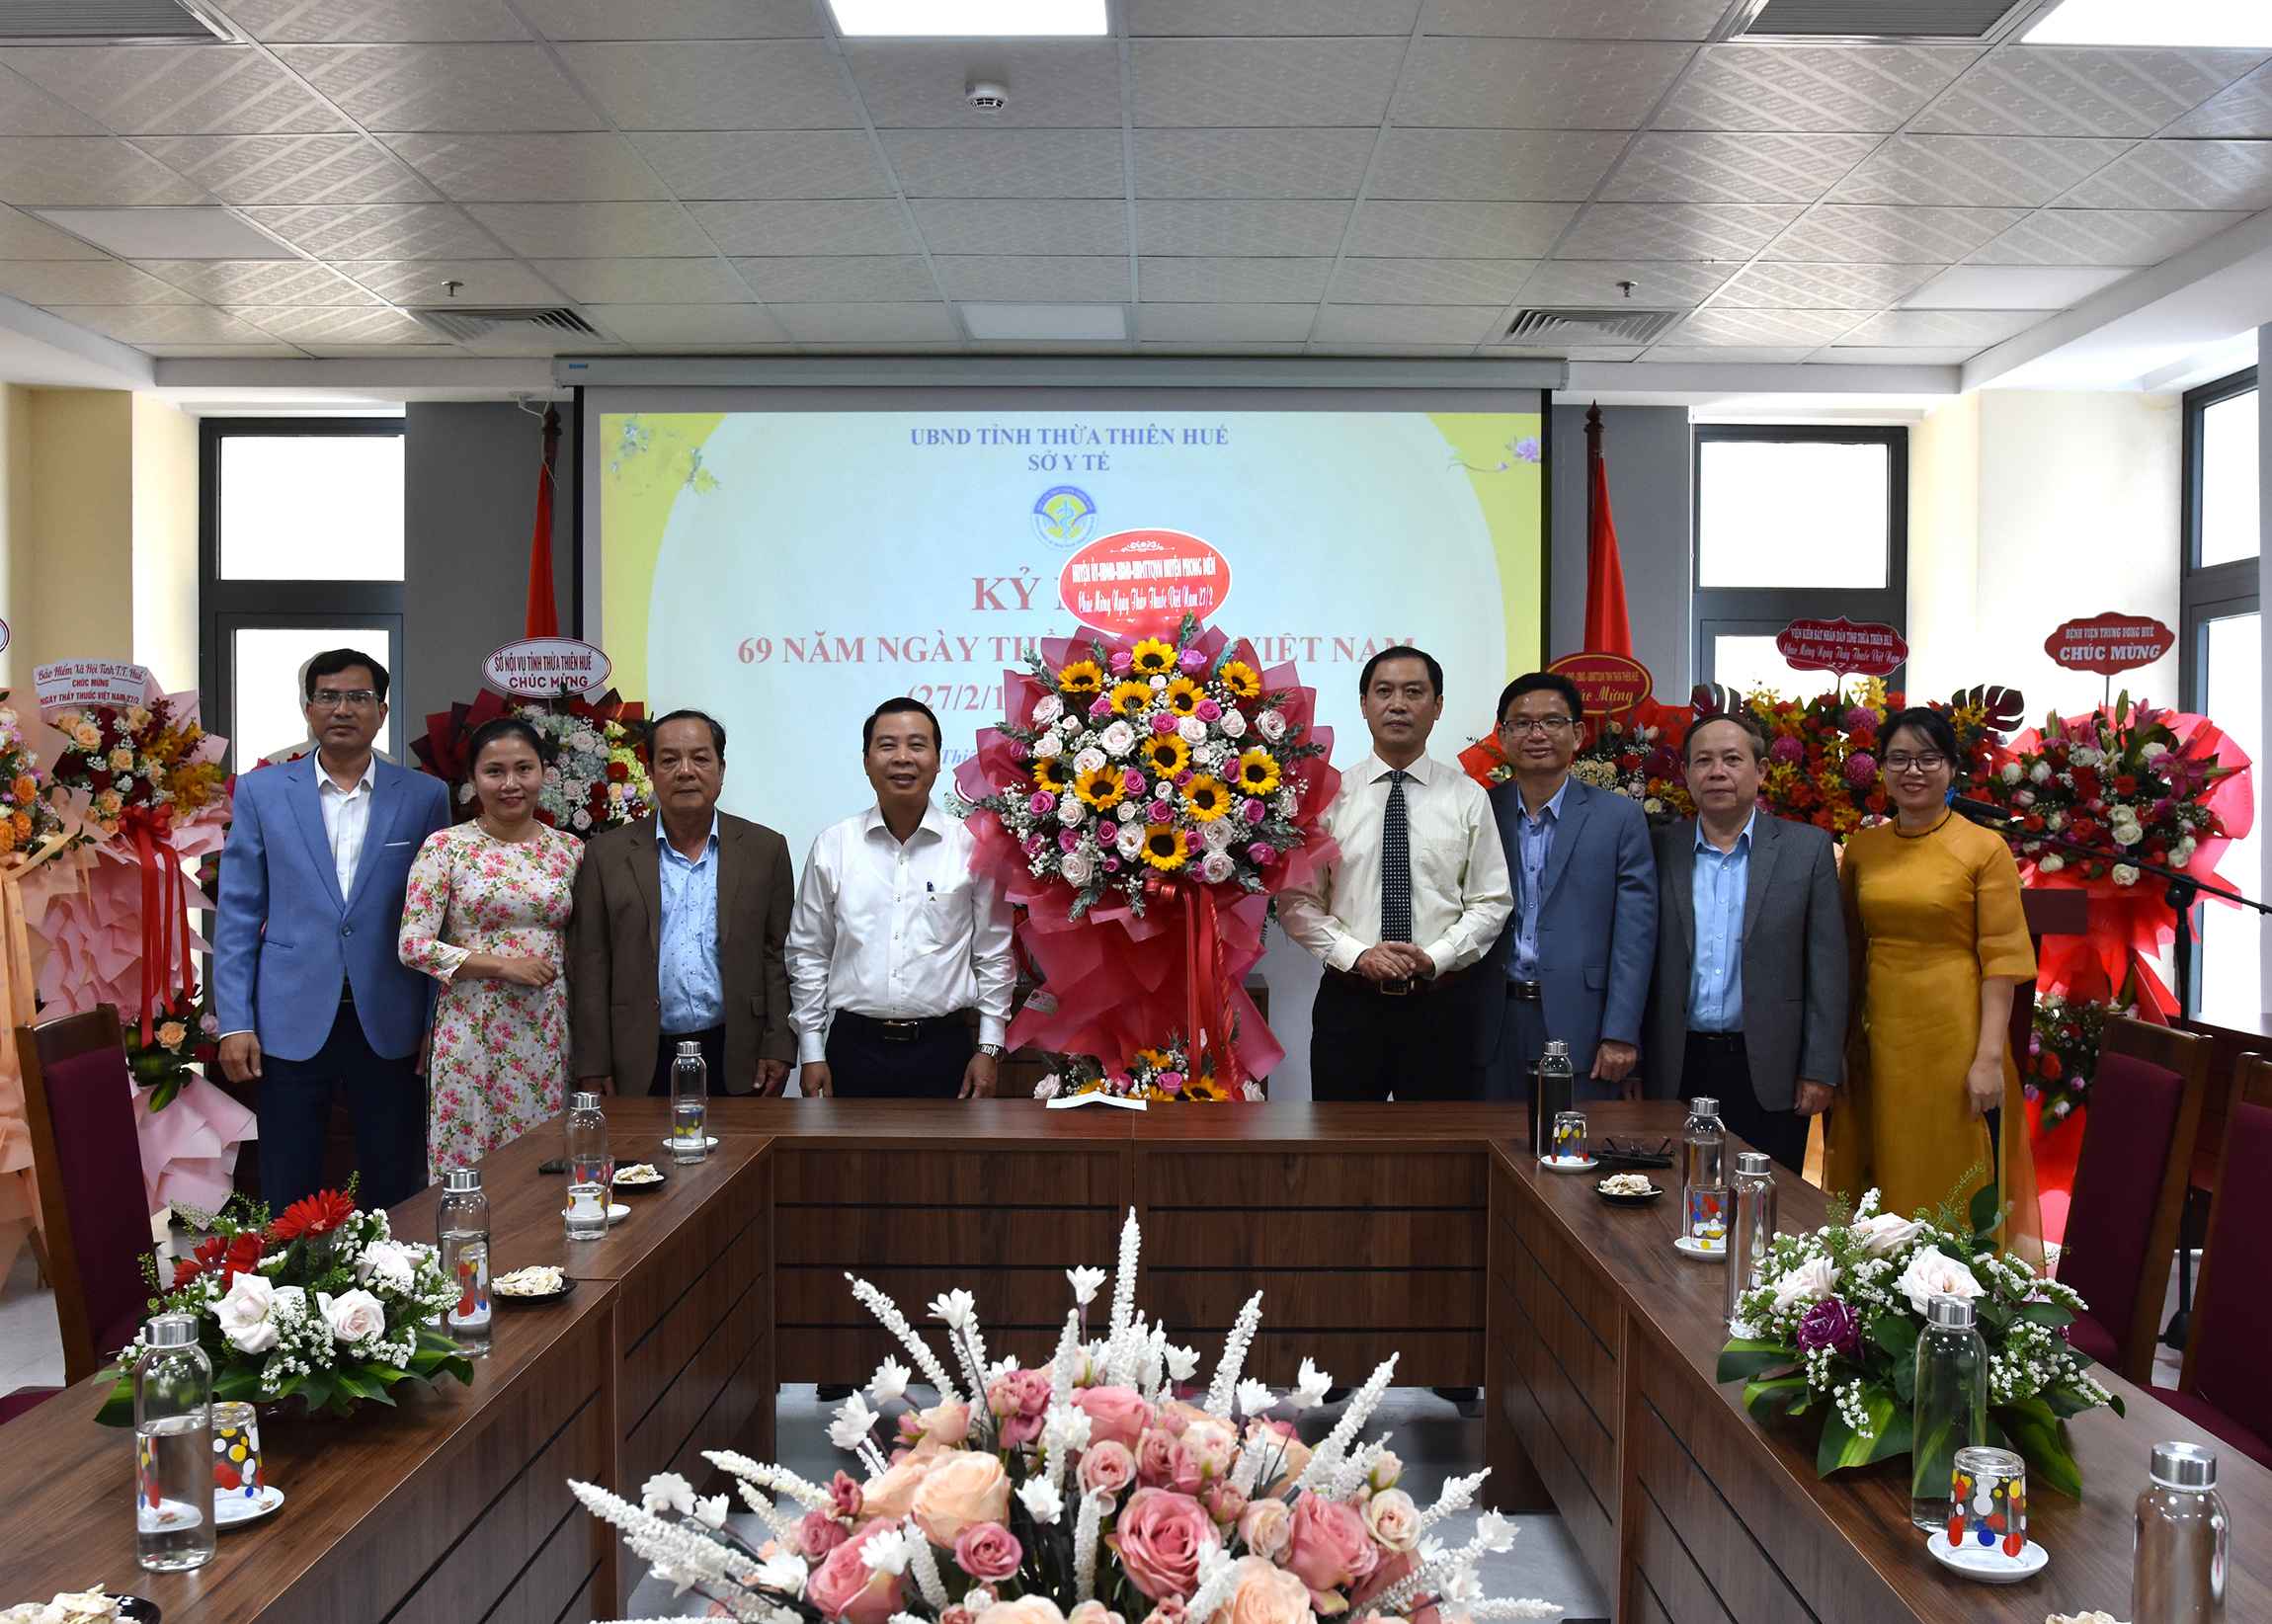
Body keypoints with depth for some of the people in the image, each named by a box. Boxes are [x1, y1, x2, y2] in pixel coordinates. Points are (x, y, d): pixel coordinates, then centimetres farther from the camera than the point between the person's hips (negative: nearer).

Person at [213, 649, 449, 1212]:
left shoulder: (424, 797, 4)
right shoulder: (260, 791, 5)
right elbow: (237, 913, 4)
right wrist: (234, 1023, -3)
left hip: (389, 1026, 0)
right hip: (291, 1023, 0)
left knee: (396, 1199, 8)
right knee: (287, 1200, 8)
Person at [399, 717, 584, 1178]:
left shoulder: (569, 849, 7)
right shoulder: (446, 847, -1)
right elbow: (413, 945, -6)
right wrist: (504, 965, -14)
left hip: (547, 1031, 2)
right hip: (471, 1031, -2)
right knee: (467, 1167, 2)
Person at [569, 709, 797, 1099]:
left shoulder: (765, 849, 7)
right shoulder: (607, 855, 6)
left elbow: (779, 956, 6)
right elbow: (590, 968, 4)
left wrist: (778, 1049, 0)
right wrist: (593, 1069, -1)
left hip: (736, 1062, 0)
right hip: (641, 1067, 0)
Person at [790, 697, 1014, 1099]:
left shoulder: (972, 847, 1)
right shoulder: (831, 847, 4)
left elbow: (994, 956, 6)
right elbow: (808, 955, 8)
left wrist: (990, 1048, 2)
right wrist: (812, 1054, 5)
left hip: (943, 1047, 0)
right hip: (854, 1046, 1)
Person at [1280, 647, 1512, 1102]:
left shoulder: (1468, 797, 4)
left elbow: (1491, 902, 3)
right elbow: (1296, 901, 1)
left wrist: (1436, 956, -12)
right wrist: (1356, 954, -12)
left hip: (1440, 1006, 0)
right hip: (1348, 1001, 0)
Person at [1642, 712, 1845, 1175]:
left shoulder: (1807, 847, 3)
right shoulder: (1660, 849, 6)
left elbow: (1828, 967, 2)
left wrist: (1820, 1071, -3)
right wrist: (1631, 1065, 3)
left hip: (1770, 1074, -1)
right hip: (1677, 1071, 1)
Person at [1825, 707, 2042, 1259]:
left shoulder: (1984, 850, -4)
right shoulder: (1862, 849, 8)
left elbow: (2001, 960, -9)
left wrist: (1989, 1057, -15)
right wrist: (1844, 1040, 8)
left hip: (1953, 1040, -4)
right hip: (1880, 1040, 4)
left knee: (1958, 1188, 3)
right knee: (1884, 1183, 11)